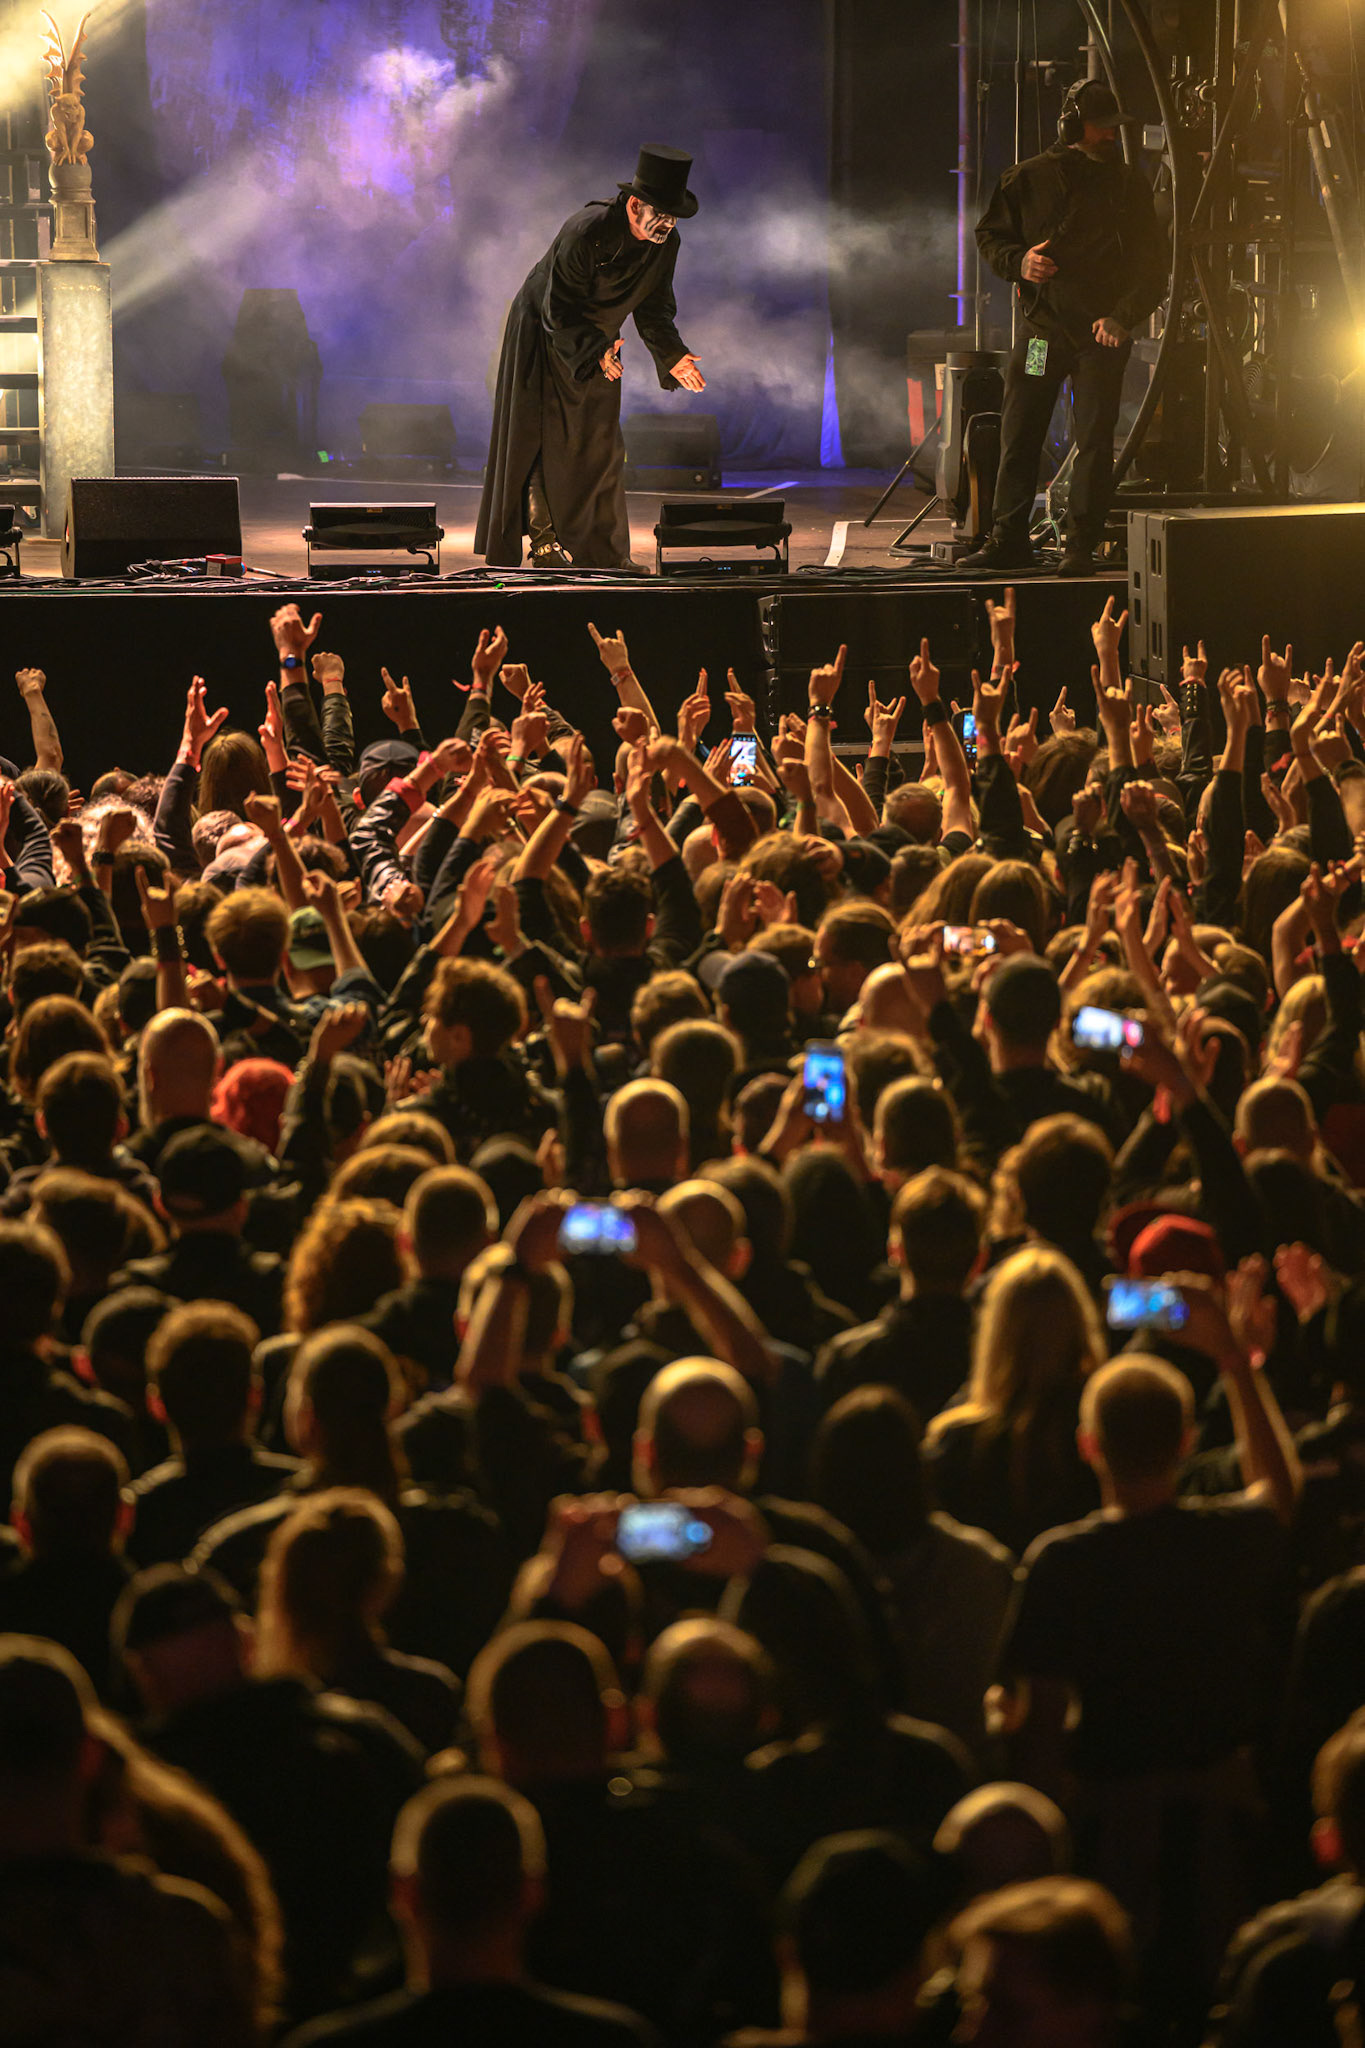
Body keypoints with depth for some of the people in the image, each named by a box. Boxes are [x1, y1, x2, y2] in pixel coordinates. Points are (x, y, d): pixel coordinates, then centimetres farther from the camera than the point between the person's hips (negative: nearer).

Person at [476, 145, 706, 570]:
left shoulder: (665, 244, -12)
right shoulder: (586, 232, -32)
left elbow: (653, 309, -1)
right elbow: (560, 311, -28)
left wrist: (674, 356, -15)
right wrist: (597, 352, -40)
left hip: (598, 343, 6)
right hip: (545, 338, -6)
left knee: (601, 444, 6)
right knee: (547, 440, -5)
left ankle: (604, 551, 10)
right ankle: (545, 543, 1)